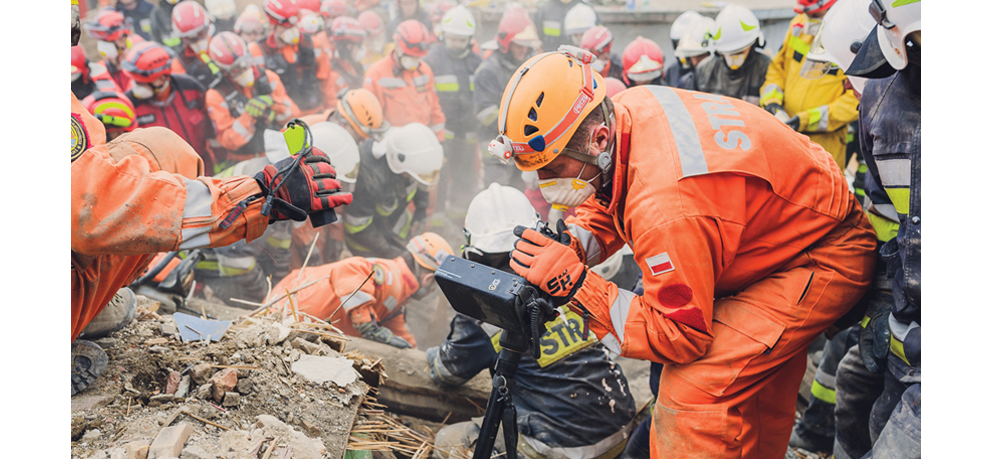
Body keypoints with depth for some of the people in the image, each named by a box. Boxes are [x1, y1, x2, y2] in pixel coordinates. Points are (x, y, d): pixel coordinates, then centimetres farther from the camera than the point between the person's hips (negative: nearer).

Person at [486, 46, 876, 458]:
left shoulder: (667, 207, -39)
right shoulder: (626, 109, -13)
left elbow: (679, 335, -28)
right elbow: (606, 207, 6)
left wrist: (573, 284, -30)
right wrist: (569, 244, -14)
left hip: (827, 261, -9)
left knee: (696, 388, -20)